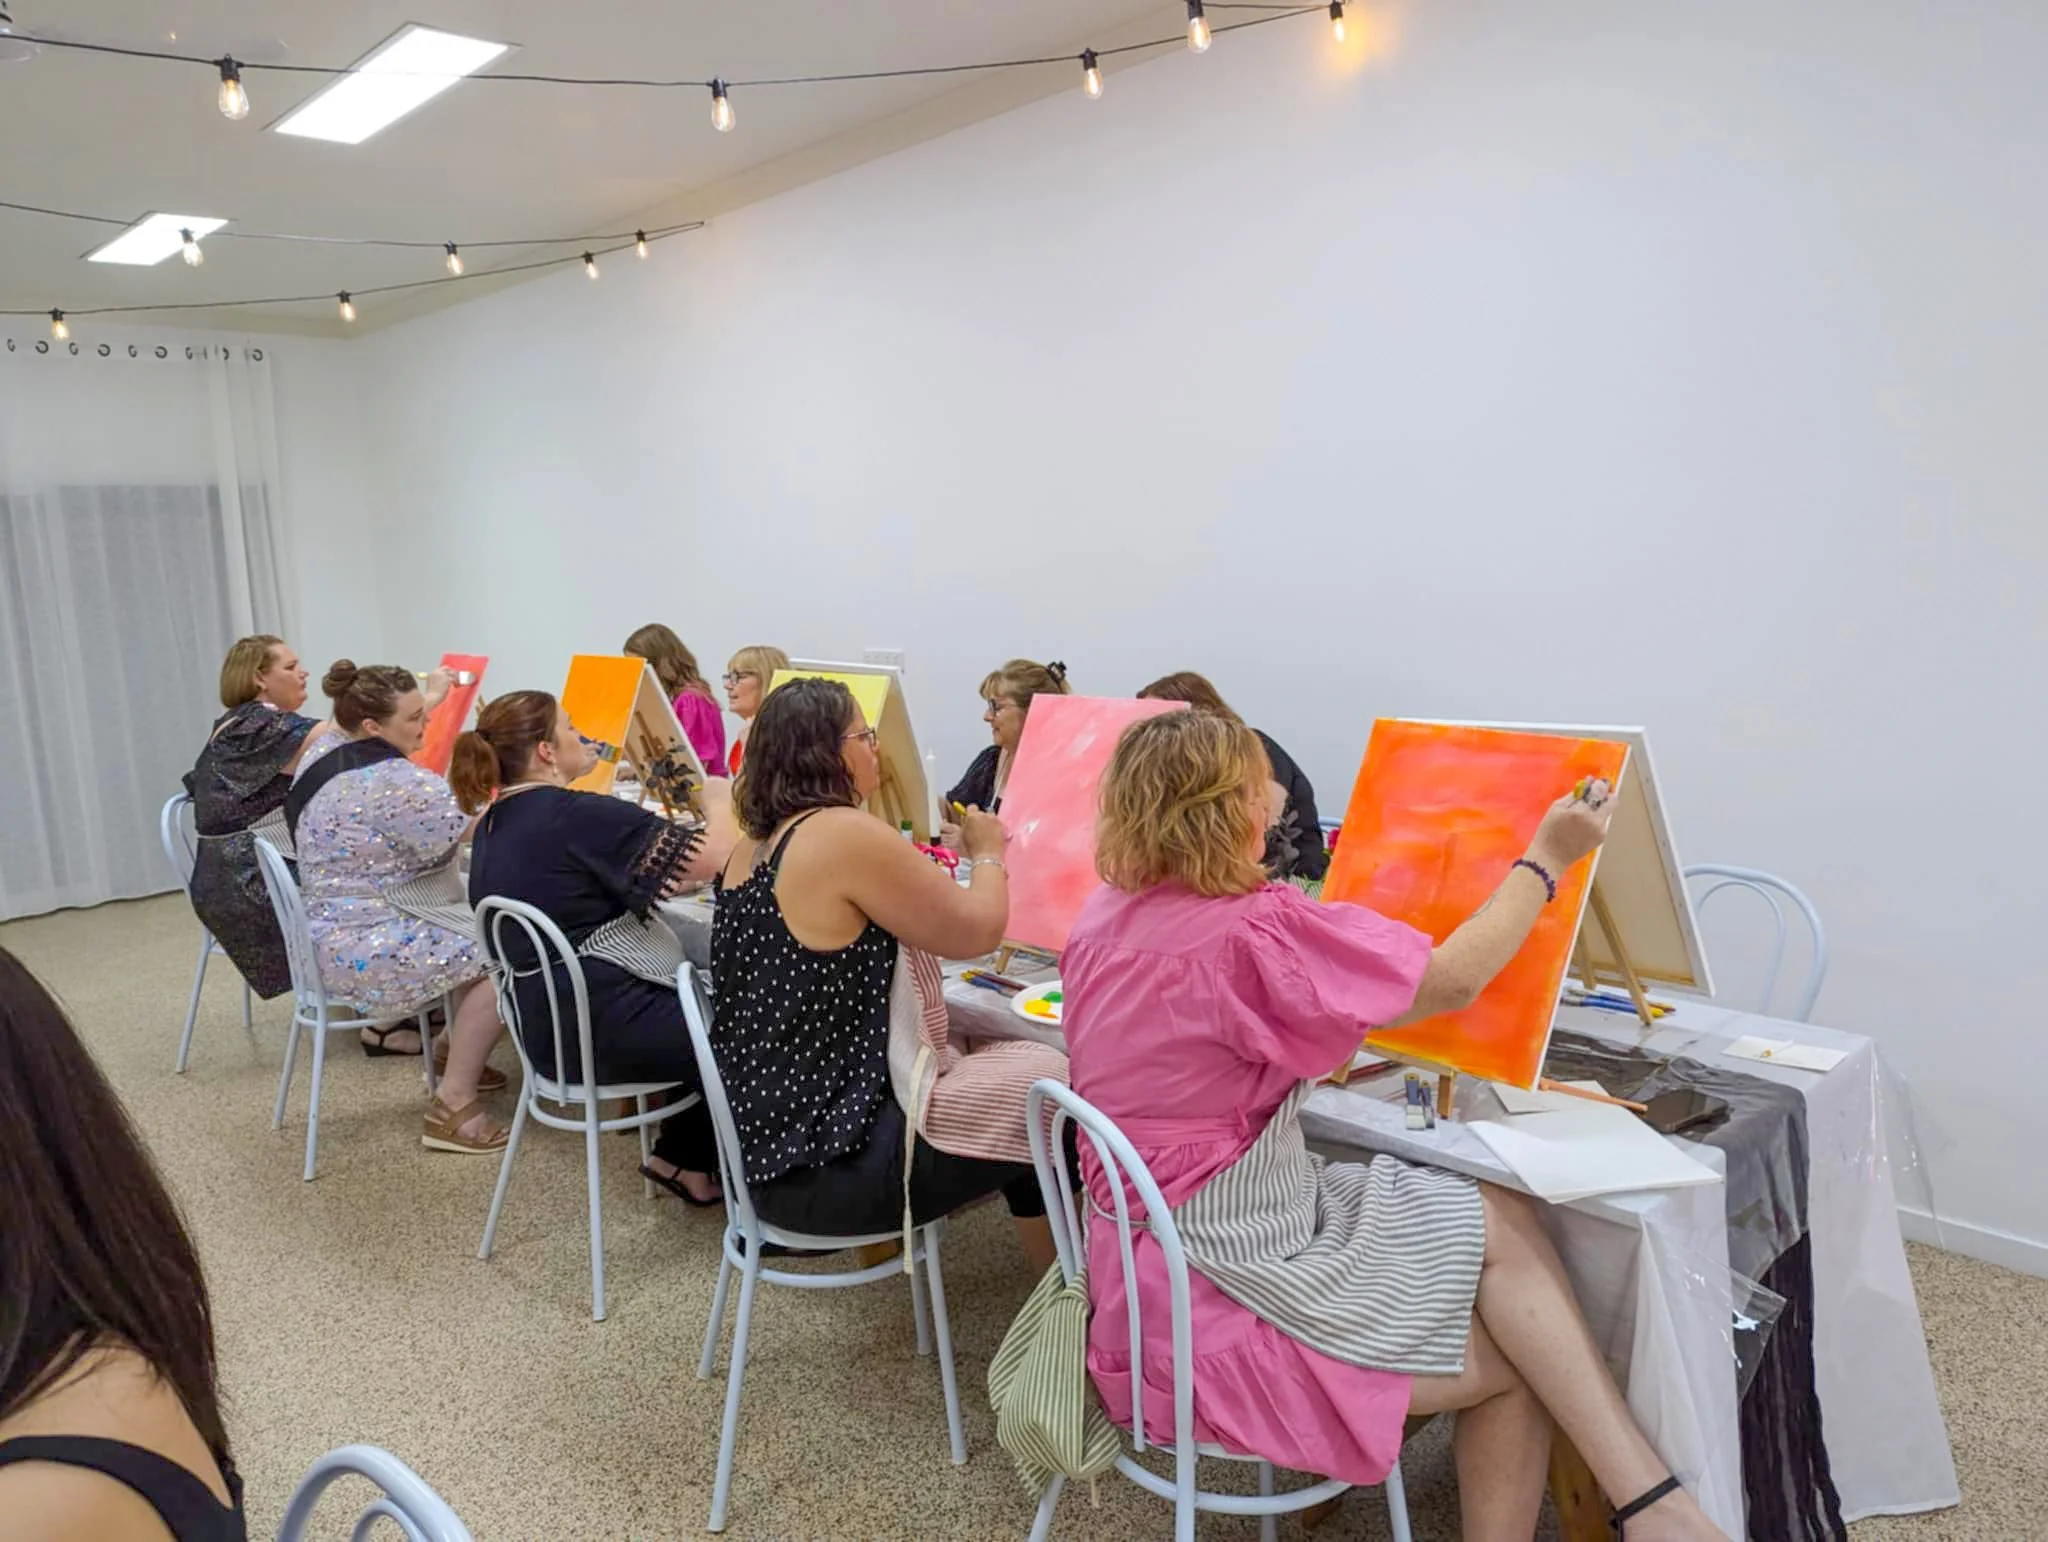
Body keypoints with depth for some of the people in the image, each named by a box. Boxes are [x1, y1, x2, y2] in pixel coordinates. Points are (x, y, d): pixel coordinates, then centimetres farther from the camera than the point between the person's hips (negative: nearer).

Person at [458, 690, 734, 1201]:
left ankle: (682, 1155, 28)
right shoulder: (576, 814, -21)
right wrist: (718, 799, -2)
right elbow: (715, 855, -22)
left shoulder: (495, 823, 8)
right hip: (604, 1025, -10)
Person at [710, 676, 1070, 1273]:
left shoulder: (750, 850, 7)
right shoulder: (845, 834, -19)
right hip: (836, 1163, -9)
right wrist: (988, 854, 7)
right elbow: (976, 931, -11)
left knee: (992, 1056, 20)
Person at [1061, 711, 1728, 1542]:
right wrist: (1546, 858, -4)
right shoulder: (1252, 930, -26)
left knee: (1498, 1219, 0)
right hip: (1217, 1285, -8)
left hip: (1159, 1243, 8)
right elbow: (1452, 980, -16)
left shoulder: (1105, 918, 1)